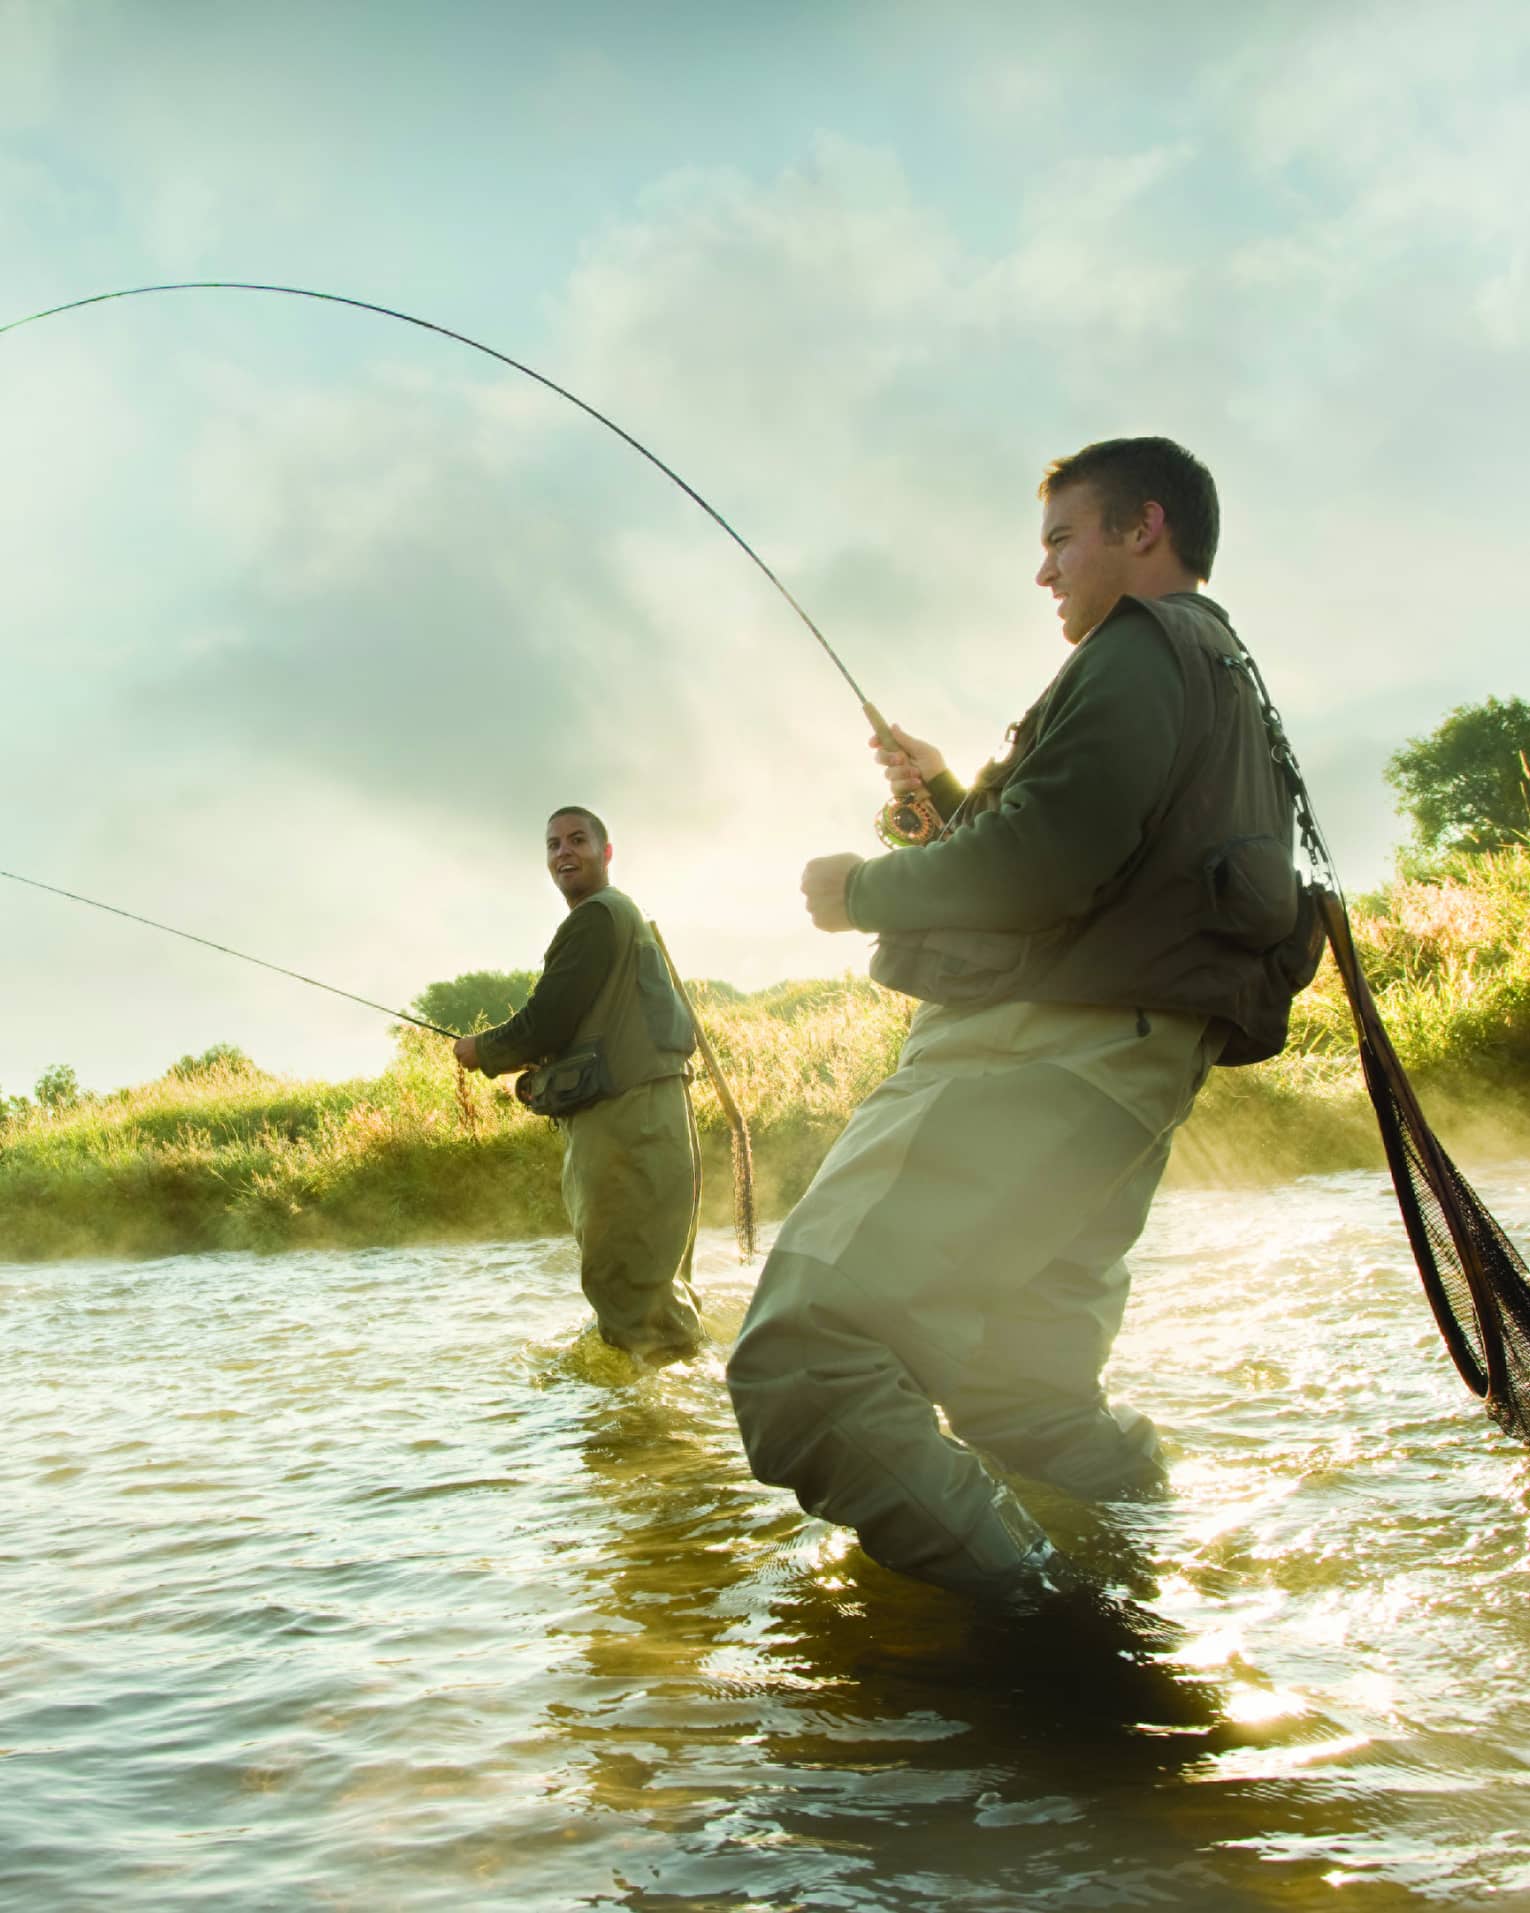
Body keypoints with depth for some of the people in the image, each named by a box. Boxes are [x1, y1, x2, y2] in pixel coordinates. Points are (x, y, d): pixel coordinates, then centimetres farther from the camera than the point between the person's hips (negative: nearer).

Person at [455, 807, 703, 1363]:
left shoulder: (598, 917, -9)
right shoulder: (628, 916, 25)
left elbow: (545, 1021, -13)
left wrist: (480, 1052, 4)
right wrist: (542, 1079, 19)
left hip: (627, 1122, -11)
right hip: (633, 1114, 11)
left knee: (627, 1281, -11)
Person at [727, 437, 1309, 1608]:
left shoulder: (1143, 649, -6)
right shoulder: (1226, 678, 27)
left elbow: (1044, 866, -20)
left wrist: (863, 891, -5)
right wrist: (950, 795, 25)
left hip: (1045, 1058, -11)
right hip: (1112, 1071, 11)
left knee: (805, 1358, -21)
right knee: (1022, 1393, 21)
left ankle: (1031, 1615, -25)